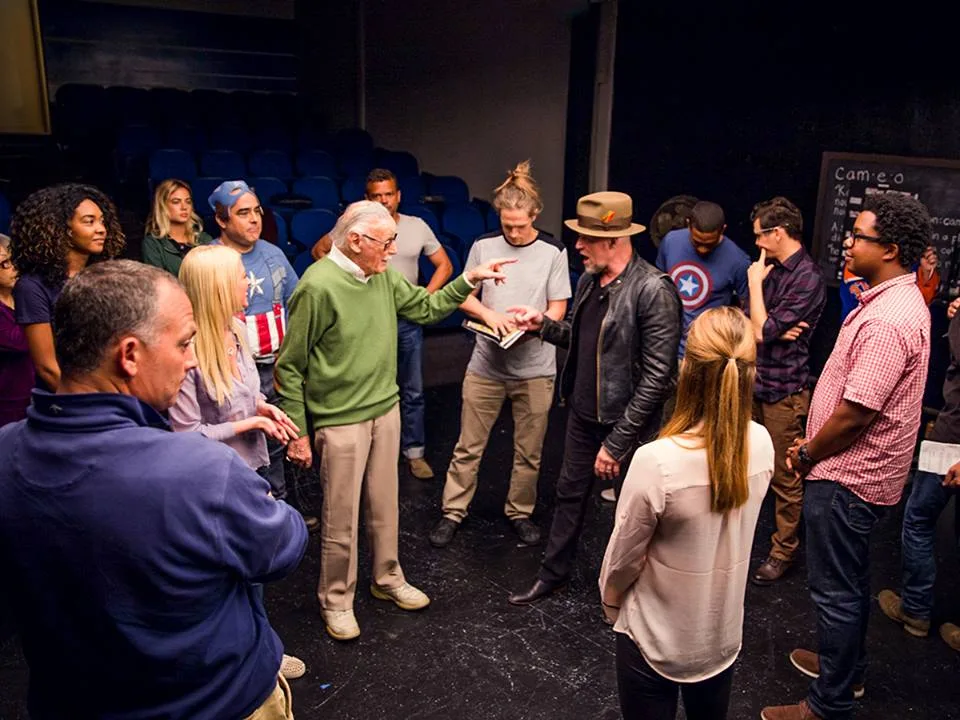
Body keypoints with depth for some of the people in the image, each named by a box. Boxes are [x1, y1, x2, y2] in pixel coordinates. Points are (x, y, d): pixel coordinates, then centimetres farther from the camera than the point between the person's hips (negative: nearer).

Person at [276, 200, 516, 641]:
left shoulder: (383, 276, 1)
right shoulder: (318, 286, -19)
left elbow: (426, 307, 15)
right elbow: (290, 366, -14)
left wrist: (469, 279, 3)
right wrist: (297, 433, -13)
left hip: (386, 410, 7)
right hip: (340, 421, -6)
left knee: (384, 506, 20)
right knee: (341, 520, 7)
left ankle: (387, 579, 40)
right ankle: (336, 600, 29)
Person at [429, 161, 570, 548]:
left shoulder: (553, 251, -4)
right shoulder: (484, 245, 0)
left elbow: (558, 309, -2)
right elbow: (465, 297, 5)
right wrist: (489, 315, -15)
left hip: (535, 368, -1)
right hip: (486, 363, 1)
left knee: (528, 452, 12)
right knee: (468, 446, 9)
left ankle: (520, 512, 33)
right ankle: (453, 511, 26)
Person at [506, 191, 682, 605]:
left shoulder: (653, 291, -21)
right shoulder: (589, 280, 3)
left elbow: (657, 376, -22)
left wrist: (617, 441, -21)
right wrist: (542, 324, 0)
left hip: (627, 421, -7)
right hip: (583, 412, 7)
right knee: (570, 494, 20)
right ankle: (553, 574, 41)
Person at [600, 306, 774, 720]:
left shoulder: (656, 462, -32)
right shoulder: (761, 445, -15)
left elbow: (623, 559, -16)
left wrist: (610, 602, 2)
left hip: (656, 640, -4)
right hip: (723, 633, 5)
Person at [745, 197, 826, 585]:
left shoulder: (807, 278, -17)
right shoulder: (772, 268, 8)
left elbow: (763, 331, -20)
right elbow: (748, 321, 7)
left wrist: (755, 283, -10)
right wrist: (774, 330, -14)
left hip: (784, 390, -8)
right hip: (754, 382, 8)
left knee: (785, 477, 6)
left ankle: (783, 550, 21)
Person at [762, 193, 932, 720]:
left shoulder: (888, 320, -26)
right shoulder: (898, 301, 8)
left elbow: (854, 413, -26)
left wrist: (806, 456, -10)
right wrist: (814, 444, 12)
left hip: (846, 478, -10)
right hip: (859, 471, 10)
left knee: (836, 589, 4)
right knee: (850, 579, 25)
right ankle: (846, 666, 44)